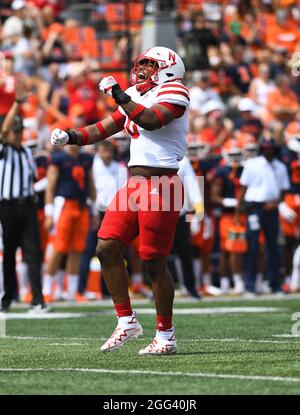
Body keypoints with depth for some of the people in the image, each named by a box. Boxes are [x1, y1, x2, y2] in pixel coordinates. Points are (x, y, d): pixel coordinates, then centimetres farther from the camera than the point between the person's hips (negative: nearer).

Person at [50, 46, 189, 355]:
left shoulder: (173, 93, -7)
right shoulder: (136, 98, 18)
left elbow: (150, 121, -25)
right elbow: (103, 129, 19)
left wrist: (119, 94, -19)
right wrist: (70, 137, 5)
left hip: (160, 187, -8)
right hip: (134, 184, 8)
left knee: (154, 262, -5)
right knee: (107, 249, 2)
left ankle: (166, 337, 6)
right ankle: (127, 321, 14)